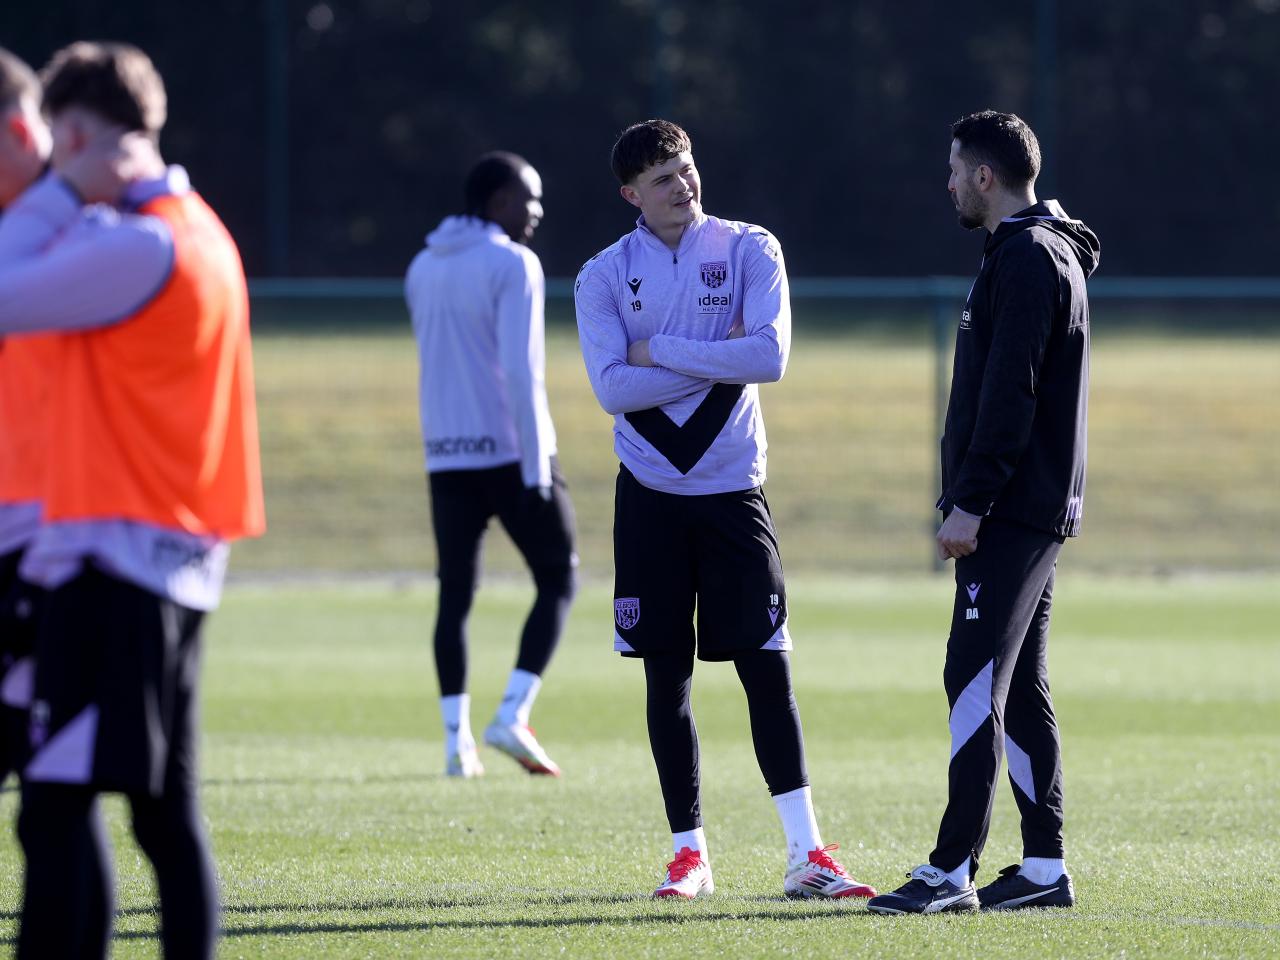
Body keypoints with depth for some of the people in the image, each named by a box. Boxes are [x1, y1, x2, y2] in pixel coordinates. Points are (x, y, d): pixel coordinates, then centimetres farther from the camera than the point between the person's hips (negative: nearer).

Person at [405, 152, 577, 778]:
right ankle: (512, 717, -7)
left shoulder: (422, 269, 13)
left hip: (446, 457, 6)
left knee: (455, 593, 7)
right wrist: (537, 469, -16)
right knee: (558, 578, 6)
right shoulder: (512, 264, -8)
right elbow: (521, 372, -15)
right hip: (510, 451, -6)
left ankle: (458, 740, 0)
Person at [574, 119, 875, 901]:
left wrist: (660, 350, -13)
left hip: (732, 489, -1)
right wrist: (716, 360, -13)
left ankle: (807, 855, -2)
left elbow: (770, 355, -14)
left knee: (768, 668, -4)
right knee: (667, 680, 4)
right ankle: (690, 855, 13)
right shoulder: (606, 275, 1)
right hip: (650, 497, 1)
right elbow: (613, 388, -11)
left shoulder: (749, 249, -1)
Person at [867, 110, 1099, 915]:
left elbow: (1008, 395, -21)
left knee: (975, 680, -11)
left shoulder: (1026, 261, -14)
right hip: (1039, 509, 10)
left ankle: (953, 871, -13)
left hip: (1011, 515, -10)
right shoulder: (1041, 253, 18)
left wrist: (970, 503, -21)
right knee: (1020, 685, 11)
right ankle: (1045, 868, 12)